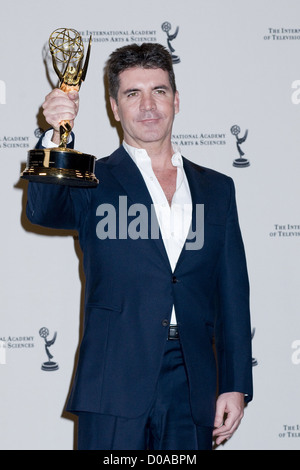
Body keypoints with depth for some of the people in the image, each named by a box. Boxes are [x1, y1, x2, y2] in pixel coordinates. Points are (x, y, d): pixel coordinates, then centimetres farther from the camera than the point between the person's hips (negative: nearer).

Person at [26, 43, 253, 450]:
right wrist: (56, 137, -31)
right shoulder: (94, 182, 7)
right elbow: (43, 211, -15)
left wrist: (236, 385, 7)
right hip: (115, 387, -2)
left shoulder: (217, 189, 15)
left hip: (192, 387, 3)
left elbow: (233, 294, 13)